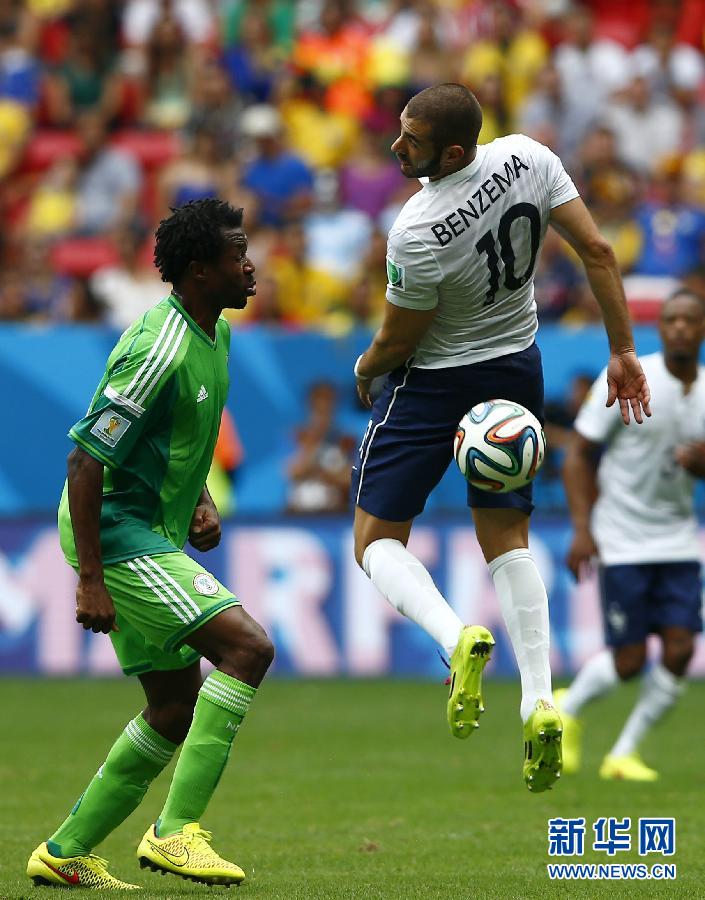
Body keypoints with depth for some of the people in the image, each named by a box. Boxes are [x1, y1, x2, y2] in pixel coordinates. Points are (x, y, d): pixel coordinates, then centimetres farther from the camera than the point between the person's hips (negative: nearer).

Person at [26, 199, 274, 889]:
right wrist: (89, 581, -23)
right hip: (118, 536, -10)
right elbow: (86, 459, -22)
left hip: (157, 536, 10)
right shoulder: (158, 351, -22)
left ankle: (66, 854, 20)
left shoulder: (213, 333, 9)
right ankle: (177, 830, -21)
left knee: (177, 710, 11)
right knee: (248, 646, -21)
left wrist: (198, 498, 10)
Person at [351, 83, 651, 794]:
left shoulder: (417, 234, -29)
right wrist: (623, 352, 0)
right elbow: (597, 250, -8)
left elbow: (397, 343, -15)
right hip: (518, 369, 6)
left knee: (377, 540, 7)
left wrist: (364, 371, 8)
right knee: (506, 539, 15)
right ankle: (538, 699, -1)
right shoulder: (527, 159, -14)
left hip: (432, 384, -6)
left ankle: (456, 637, -23)